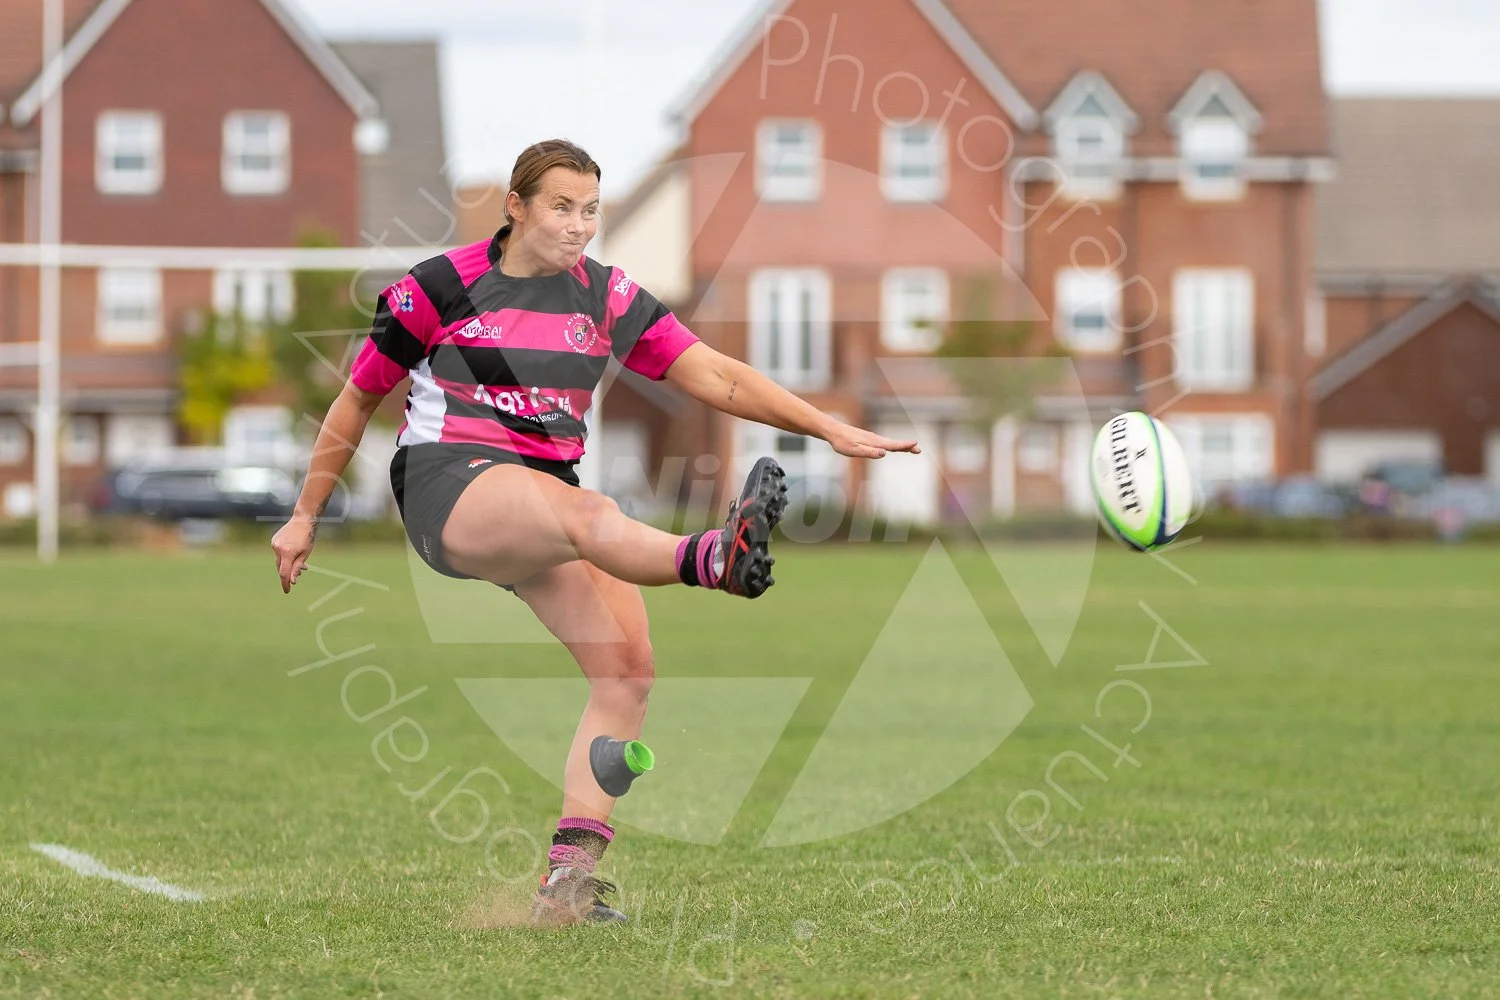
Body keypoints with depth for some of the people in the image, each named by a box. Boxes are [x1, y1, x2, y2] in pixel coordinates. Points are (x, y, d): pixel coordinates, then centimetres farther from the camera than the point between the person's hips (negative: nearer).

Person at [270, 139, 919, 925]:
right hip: (448, 484, -6)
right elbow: (358, 398, 11)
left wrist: (831, 430, -3)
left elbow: (716, 377, 7)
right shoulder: (441, 287, 0)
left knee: (628, 667, -13)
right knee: (588, 513, -38)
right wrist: (305, 517, 15)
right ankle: (715, 557, -73)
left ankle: (568, 879, -11)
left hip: (548, 494, 6)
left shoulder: (608, 298, 10)